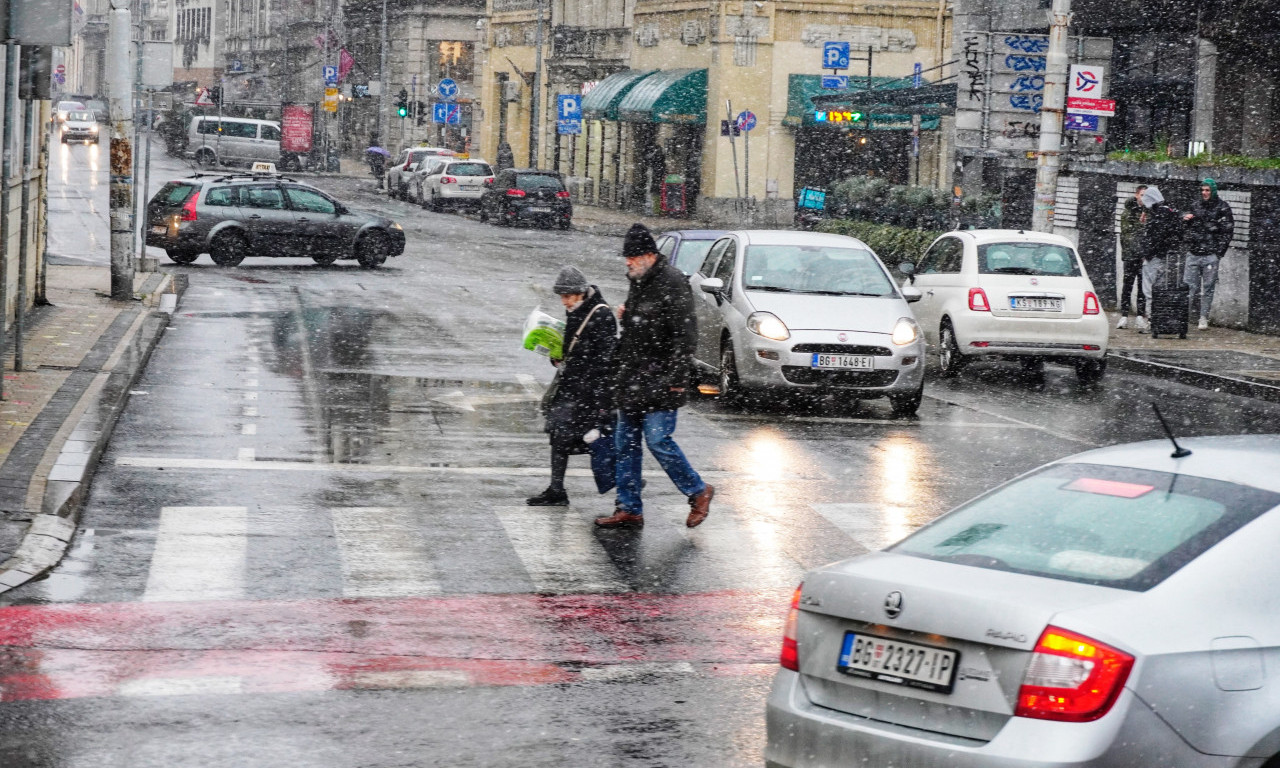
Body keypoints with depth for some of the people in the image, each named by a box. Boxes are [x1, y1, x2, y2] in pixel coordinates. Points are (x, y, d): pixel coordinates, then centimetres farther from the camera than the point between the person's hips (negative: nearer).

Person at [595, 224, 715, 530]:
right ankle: (629, 510, 15)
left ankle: (698, 492, 8)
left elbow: (685, 335, -18)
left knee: (658, 440, -10)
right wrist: (625, 315, 7)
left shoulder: (671, 283, -14)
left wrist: (676, 379, -21)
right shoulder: (639, 282, 15)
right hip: (633, 379, 9)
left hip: (660, 382, -9)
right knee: (625, 443, 9)